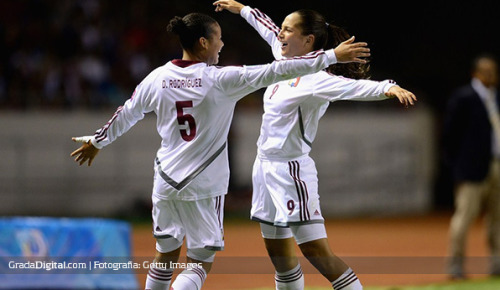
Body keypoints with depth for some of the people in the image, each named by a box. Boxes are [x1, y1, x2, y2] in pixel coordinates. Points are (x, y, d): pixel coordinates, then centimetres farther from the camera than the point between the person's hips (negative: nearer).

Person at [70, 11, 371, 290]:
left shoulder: (157, 78, 1)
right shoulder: (221, 79, -12)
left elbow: (126, 115, 15)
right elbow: (275, 72, -16)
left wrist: (97, 142, 34)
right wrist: (332, 56, -15)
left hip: (166, 181, 5)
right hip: (204, 186, -5)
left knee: (166, 254, 19)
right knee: (201, 262, 2)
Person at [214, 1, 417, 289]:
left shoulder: (315, 79, -17)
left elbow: (353, 86, -33)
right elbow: (271, 33, 27)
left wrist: (389, 88, -52)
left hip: (291, 171, -9)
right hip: (266, 166, 9)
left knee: (318, 253, -14)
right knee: (280, 254, 15)